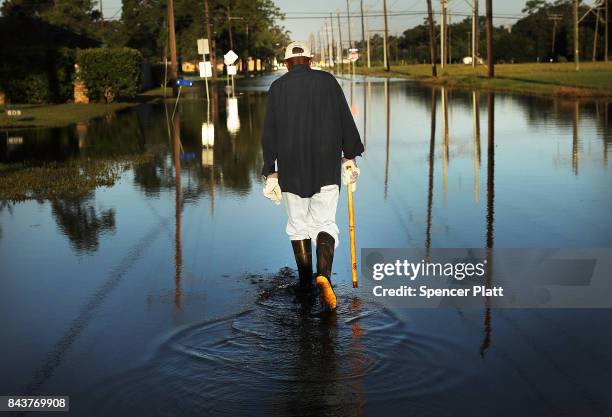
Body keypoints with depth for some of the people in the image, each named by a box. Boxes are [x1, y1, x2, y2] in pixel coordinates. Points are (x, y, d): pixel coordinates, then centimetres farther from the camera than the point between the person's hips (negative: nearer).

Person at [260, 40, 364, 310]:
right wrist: (350, 156, 8)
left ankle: (305, 281, 20)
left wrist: (270, 171, 3)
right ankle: (323, 275, -20)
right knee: (325, 223, 3)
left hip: (291, 167, 0)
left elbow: (269, 132, -1)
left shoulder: (278, 87, 2)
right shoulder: (327, 81, 3)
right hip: (327, 166, 0)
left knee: (298, 224, 15)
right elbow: (346, 120, 1)